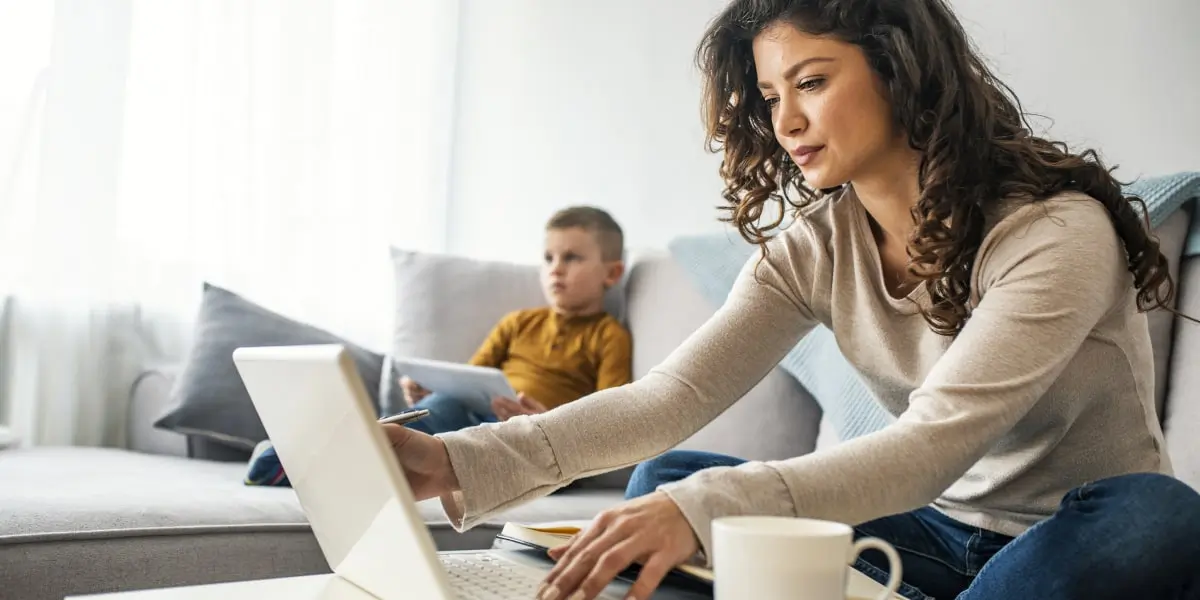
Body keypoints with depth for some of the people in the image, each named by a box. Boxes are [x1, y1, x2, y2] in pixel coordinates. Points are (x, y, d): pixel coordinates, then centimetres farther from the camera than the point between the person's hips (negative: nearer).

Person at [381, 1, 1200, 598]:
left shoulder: (1059, 231, -21)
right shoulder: (815, 244, -4)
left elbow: (936, 443, -32)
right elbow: (674, 395, -15)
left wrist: (707, 507, -46)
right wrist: (466, 463, -29)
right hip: (942, 530, 4)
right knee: (661, 482, -11)